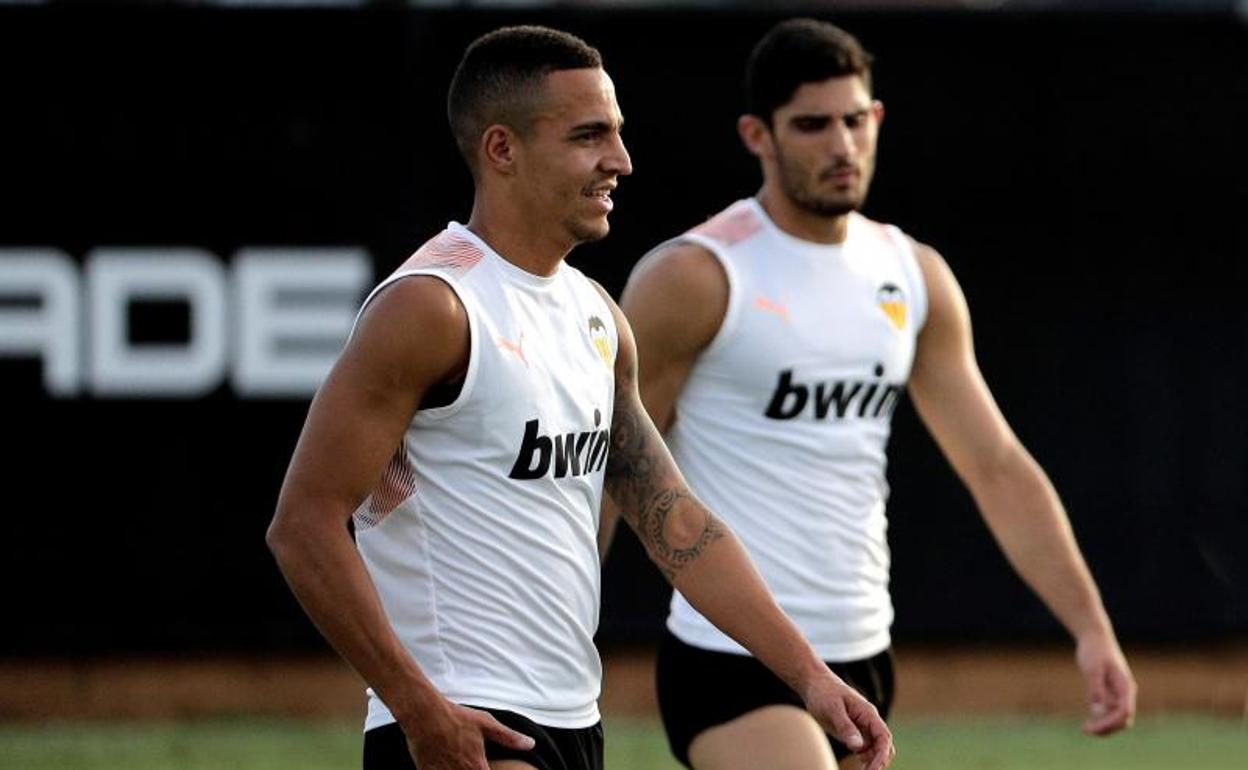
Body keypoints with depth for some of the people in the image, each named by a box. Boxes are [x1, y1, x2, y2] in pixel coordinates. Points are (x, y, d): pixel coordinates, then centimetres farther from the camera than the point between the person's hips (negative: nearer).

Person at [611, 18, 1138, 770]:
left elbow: (999, 467, 10)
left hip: (861, 658, 7)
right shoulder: (695, 279, -9)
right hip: (734, 664, -7)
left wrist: (1092, 626, 1)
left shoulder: (915, 277, 9)